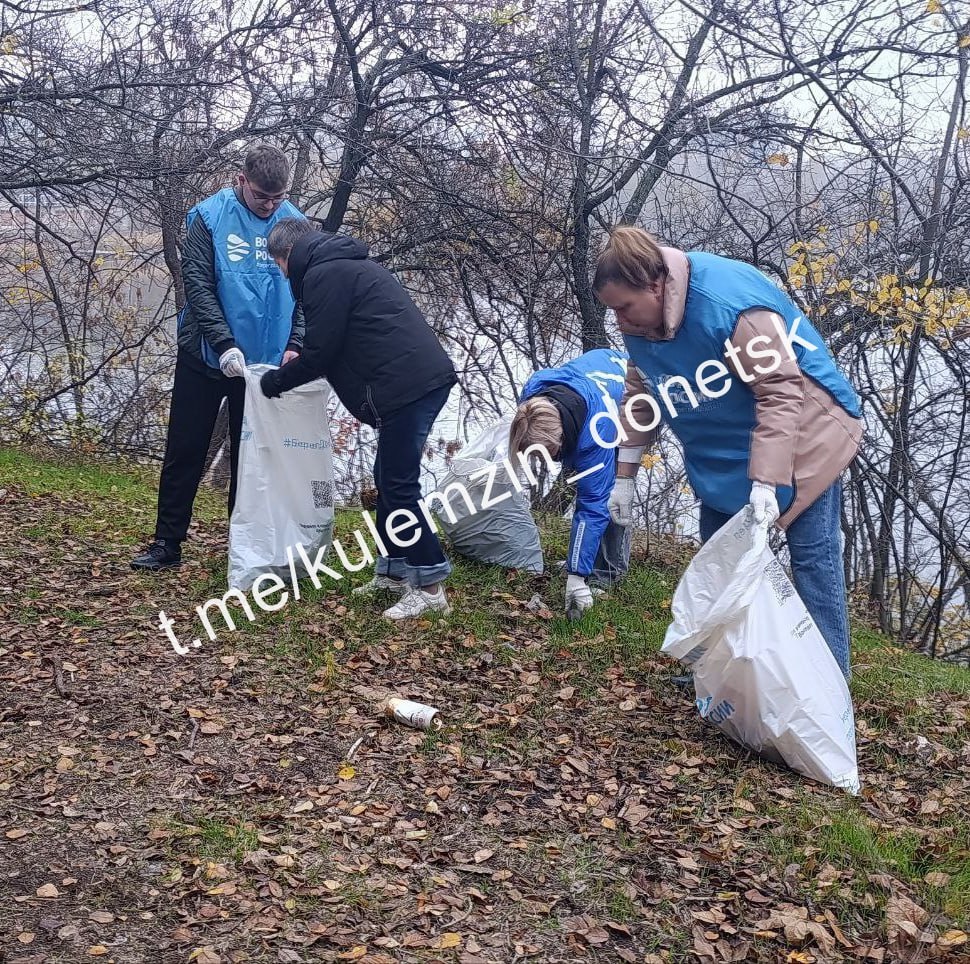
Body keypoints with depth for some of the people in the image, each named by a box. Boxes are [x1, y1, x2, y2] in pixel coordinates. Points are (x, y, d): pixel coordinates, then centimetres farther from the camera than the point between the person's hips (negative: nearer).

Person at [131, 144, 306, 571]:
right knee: (185, 451, 4)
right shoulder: (209, 217, -9)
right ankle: (167, 542, 12)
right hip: (206, 358, -2)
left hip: (265, 362, 2)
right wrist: (225, 344, -23)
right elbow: (197, 285, -13)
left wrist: (294, 344, -11)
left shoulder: (295, 223, -1)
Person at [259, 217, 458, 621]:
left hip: (409, 385, -10)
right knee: (389, 479, 17)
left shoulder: (323, 274, -6)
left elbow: (320, 352, -7)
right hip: (426, 377, 10)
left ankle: (430, 586, 0)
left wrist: (276, 381, 9)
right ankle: (393, 572, 25)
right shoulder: (348, 264, 26)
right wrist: (297, 367, 34)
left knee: (398, 485, -5)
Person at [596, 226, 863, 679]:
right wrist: (625, 476, 2)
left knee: (812, 553, -5)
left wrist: (766, 480, -36)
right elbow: (640, 395, 3)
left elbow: (781, 393, -31)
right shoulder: (640, 321, -9)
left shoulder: (729, 304, -33)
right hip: (722, 452, 8)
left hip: (799, 434, -8)